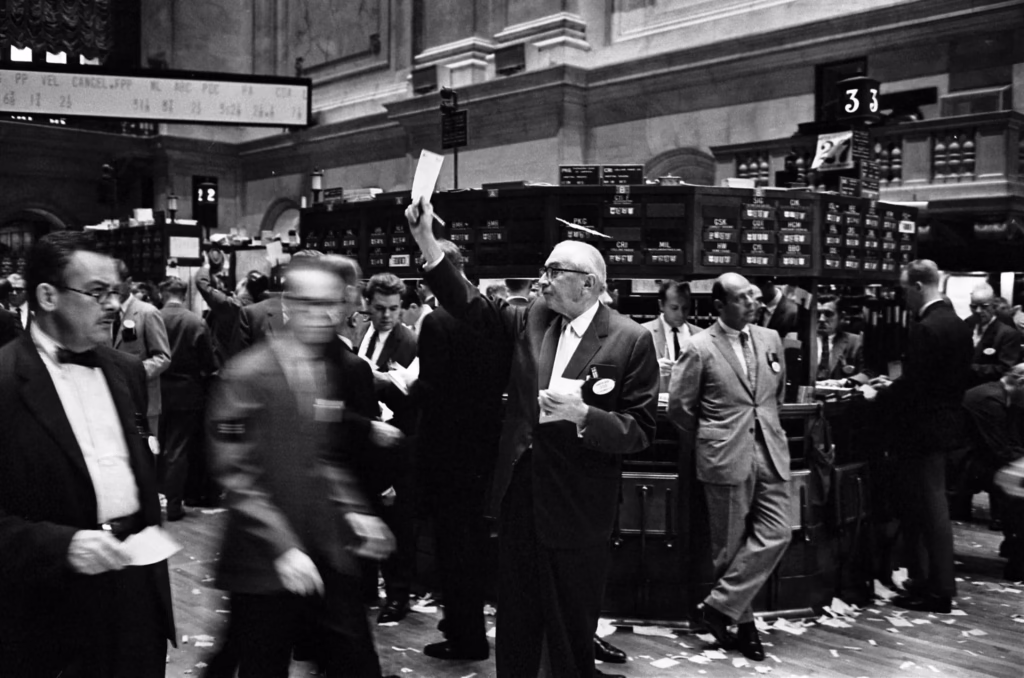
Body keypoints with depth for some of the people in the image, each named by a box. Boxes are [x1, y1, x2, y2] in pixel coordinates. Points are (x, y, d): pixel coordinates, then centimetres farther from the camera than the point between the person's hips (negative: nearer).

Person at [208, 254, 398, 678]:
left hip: (332, 559, 5)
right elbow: (236, 474, -13)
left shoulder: (339, 370, 7)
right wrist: (283, 547, -18)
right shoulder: (247, 374, -10)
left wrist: (355, 510, 2)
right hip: (266, 565, -5)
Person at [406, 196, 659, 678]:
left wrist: (582, 413, -27)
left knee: (571, 635, 12)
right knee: (515, 625, 19)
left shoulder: (631, 340, -11)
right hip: (519, 496, 5)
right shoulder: (533, 320, 4)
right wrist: (426, 241, -8)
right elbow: (471, 305, 0)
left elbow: (640, 430, -12)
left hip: (577, 512, -5)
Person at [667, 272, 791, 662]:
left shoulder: (770, 339, 7)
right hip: (726, 458, -5)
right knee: (730, 545, 4)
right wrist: (705, 445, 7)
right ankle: (743, 622, 20)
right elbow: (679, 406, -2)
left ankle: (721, 606, 9)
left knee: (775, 535, -3)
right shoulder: (699, 348, -8)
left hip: (770, 454, 5)